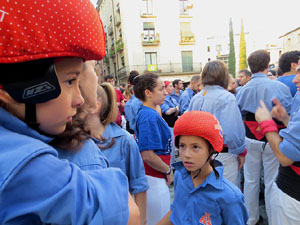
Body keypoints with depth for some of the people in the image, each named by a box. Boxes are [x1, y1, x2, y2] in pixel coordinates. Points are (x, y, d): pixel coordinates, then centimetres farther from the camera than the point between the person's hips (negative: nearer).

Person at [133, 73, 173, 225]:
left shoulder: (145, 112, 7)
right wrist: (169, 171, -11)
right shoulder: (149, 116, -22)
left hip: (156, 178, 9)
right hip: (154, 179, -9)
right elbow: (147, 155, -27)